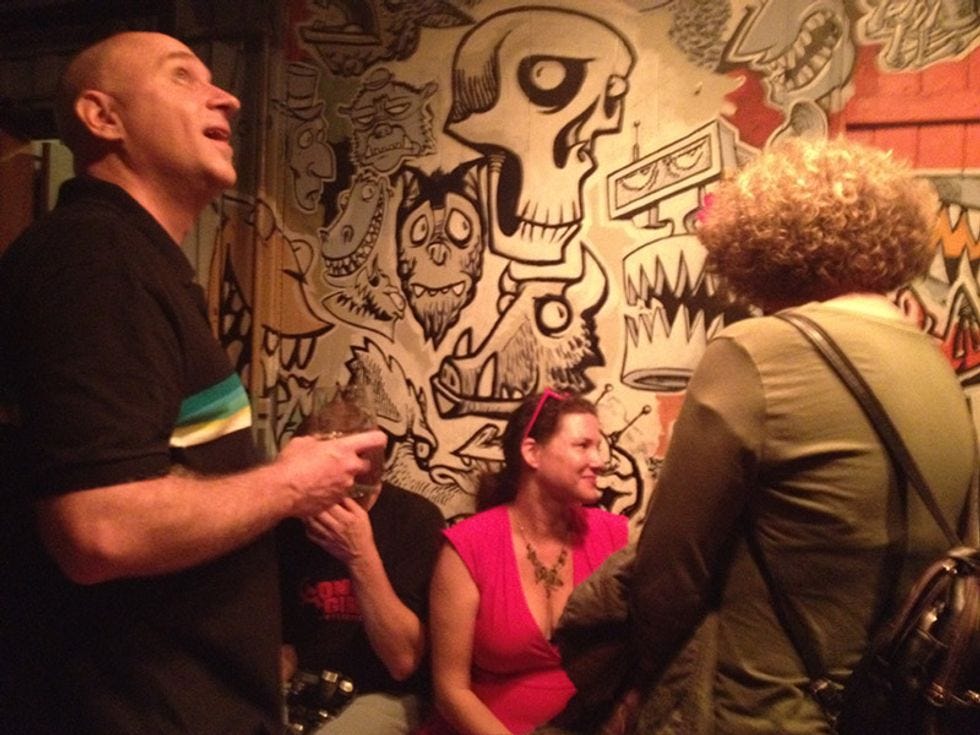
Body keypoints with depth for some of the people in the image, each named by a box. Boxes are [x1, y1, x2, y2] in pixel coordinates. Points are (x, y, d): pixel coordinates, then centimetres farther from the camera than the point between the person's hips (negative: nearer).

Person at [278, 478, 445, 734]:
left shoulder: (417, 517, -14)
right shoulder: (289, 522, 2)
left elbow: (404, 661, -18)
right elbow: (282, 636, 9)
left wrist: (361, 556, -27)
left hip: (384, 694, -4)